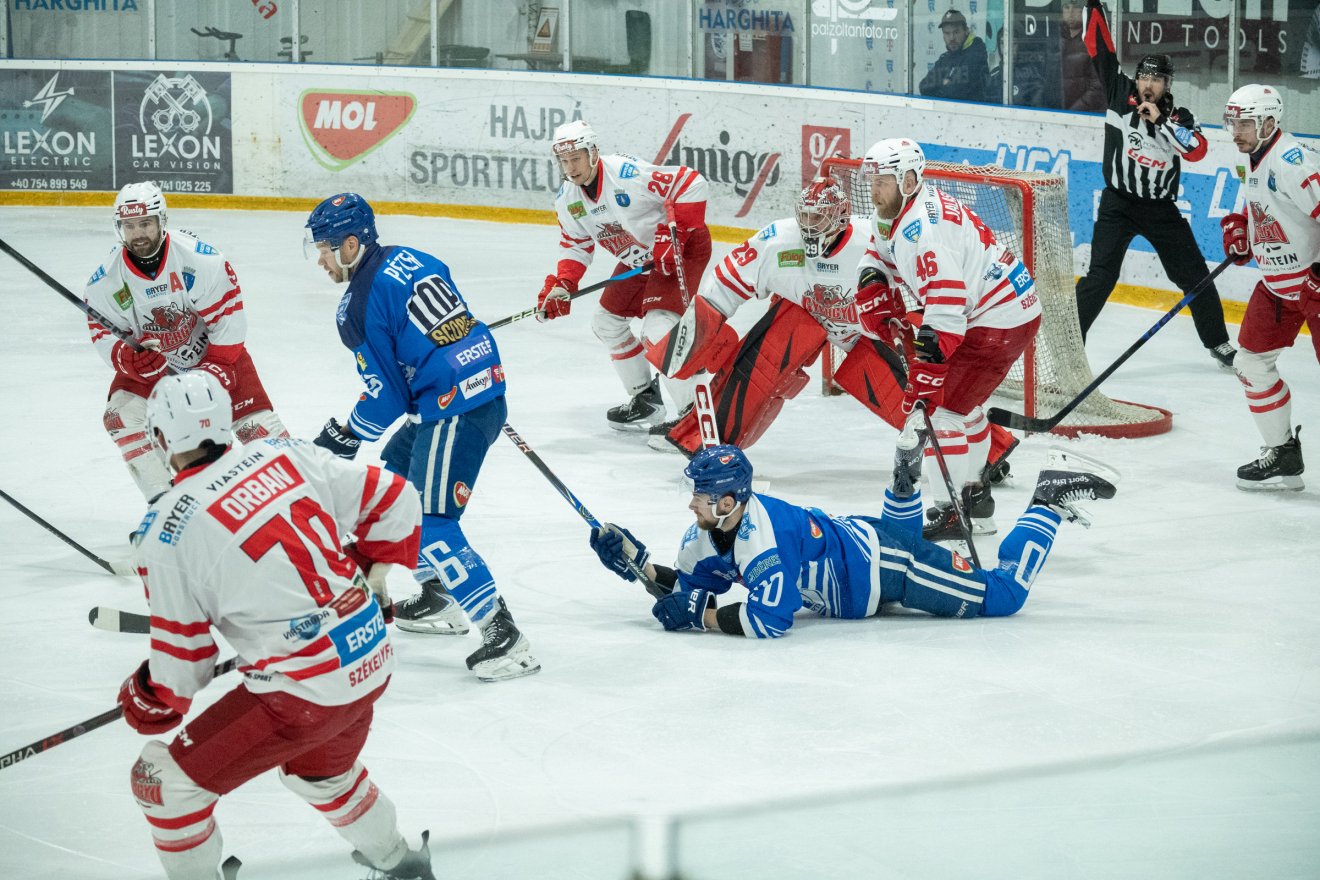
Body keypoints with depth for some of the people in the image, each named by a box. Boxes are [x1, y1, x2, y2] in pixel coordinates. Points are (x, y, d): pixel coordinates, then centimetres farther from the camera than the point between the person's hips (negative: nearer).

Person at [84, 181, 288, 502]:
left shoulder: (202, 258, -27)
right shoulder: (106, 279, -18)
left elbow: (229, 314, -18)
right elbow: (103, 331, -9)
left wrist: (218, 365, -17)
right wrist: (128, 357, -30)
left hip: (213, 351, -2)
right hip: (151, 361, 2)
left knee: (256, 421, -9)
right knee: (122, 415, -20)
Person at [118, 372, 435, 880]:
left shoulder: (166, 534, -12)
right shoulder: (286, 456, 2)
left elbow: (182, 662, -6)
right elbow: (392, 503, 9)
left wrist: (147, 705, 14)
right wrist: (365, 580, 23)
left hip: (299, 695, -7)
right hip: (371, 662, 7)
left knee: (166, 779, 7)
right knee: (320, 772, 37)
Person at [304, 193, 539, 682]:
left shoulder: (360, 306, -13)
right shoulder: (408, 261, 13)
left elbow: (386, 397, -10)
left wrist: (343, 439, 5)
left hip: (453, 411, -10)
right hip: (486, 388, 10)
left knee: (429, 523, -12)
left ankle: (504, 636, -17)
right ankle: (439, 600, 32)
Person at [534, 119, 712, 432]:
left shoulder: (628, 173, -30)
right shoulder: (568, 197, -4)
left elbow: (691, 185, -29)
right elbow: (576, 245, 7)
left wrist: (672, 233, -31)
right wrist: (560, 285, -9)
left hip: (683, 248, -9)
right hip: (637, 259, 9)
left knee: (658, 328, -24)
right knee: (608, 322, 13)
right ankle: (645, 399, 29)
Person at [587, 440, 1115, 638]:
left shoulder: (760, 535, -36)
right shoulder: (713, 530, -10)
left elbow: (770, 619, -43)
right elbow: (688, 587, -2)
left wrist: (705, 617, -36)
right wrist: (636, 563, -17)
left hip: (885, 562, -9)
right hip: (857, 540, 9)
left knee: (1002, 595, -1)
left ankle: (1050, 504, 11)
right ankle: (905, 479, 37)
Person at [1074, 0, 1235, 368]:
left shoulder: (1180, 118, -2)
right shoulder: (1120, 93, -2)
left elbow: (1197, 150, -21)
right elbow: (1101, 49, -5)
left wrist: (1160, 121, -26)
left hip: (1160, 209, 2)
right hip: (1118, 203, -2)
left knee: (1194, 276, 7)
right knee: (1101, 275, -14)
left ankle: (1218, 343, 24)